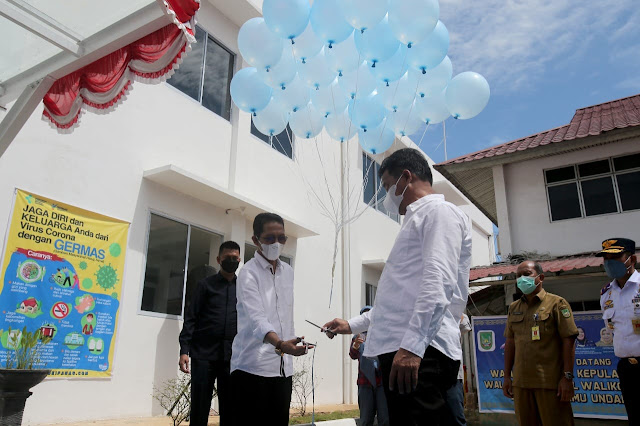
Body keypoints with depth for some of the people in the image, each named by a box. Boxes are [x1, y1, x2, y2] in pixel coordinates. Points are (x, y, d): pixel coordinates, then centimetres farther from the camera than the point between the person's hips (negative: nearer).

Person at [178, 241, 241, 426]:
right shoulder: (205, 285, 5)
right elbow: (191, 318, 0)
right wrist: (184, 350, -9)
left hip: (232, 357, 2)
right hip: (203, 354, -2)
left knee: (229, 408, 7)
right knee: (199, 407, 4)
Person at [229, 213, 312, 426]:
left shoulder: (288, 272, 12)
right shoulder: (249, 273, -9)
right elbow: (256, 318, -22)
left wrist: (290, 344, 11)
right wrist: (280, 344, -38)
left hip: (283, 366, 6)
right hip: (253, 366, -6)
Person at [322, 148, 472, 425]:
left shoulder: (440, 212, -1)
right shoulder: (417, 219, 28)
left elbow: (439, 281, -17)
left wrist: (412, 345, -25)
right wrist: (352, 325, 30)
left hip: (421, 352, -9)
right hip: (400, 351, 9)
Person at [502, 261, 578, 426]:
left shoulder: (556, 303, -2)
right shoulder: (514, 308, 13)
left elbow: (569, 341, -7)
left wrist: (568, 377, -12)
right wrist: (507, 376, 12)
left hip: (550, 382, -5)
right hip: (521, 382, 5)